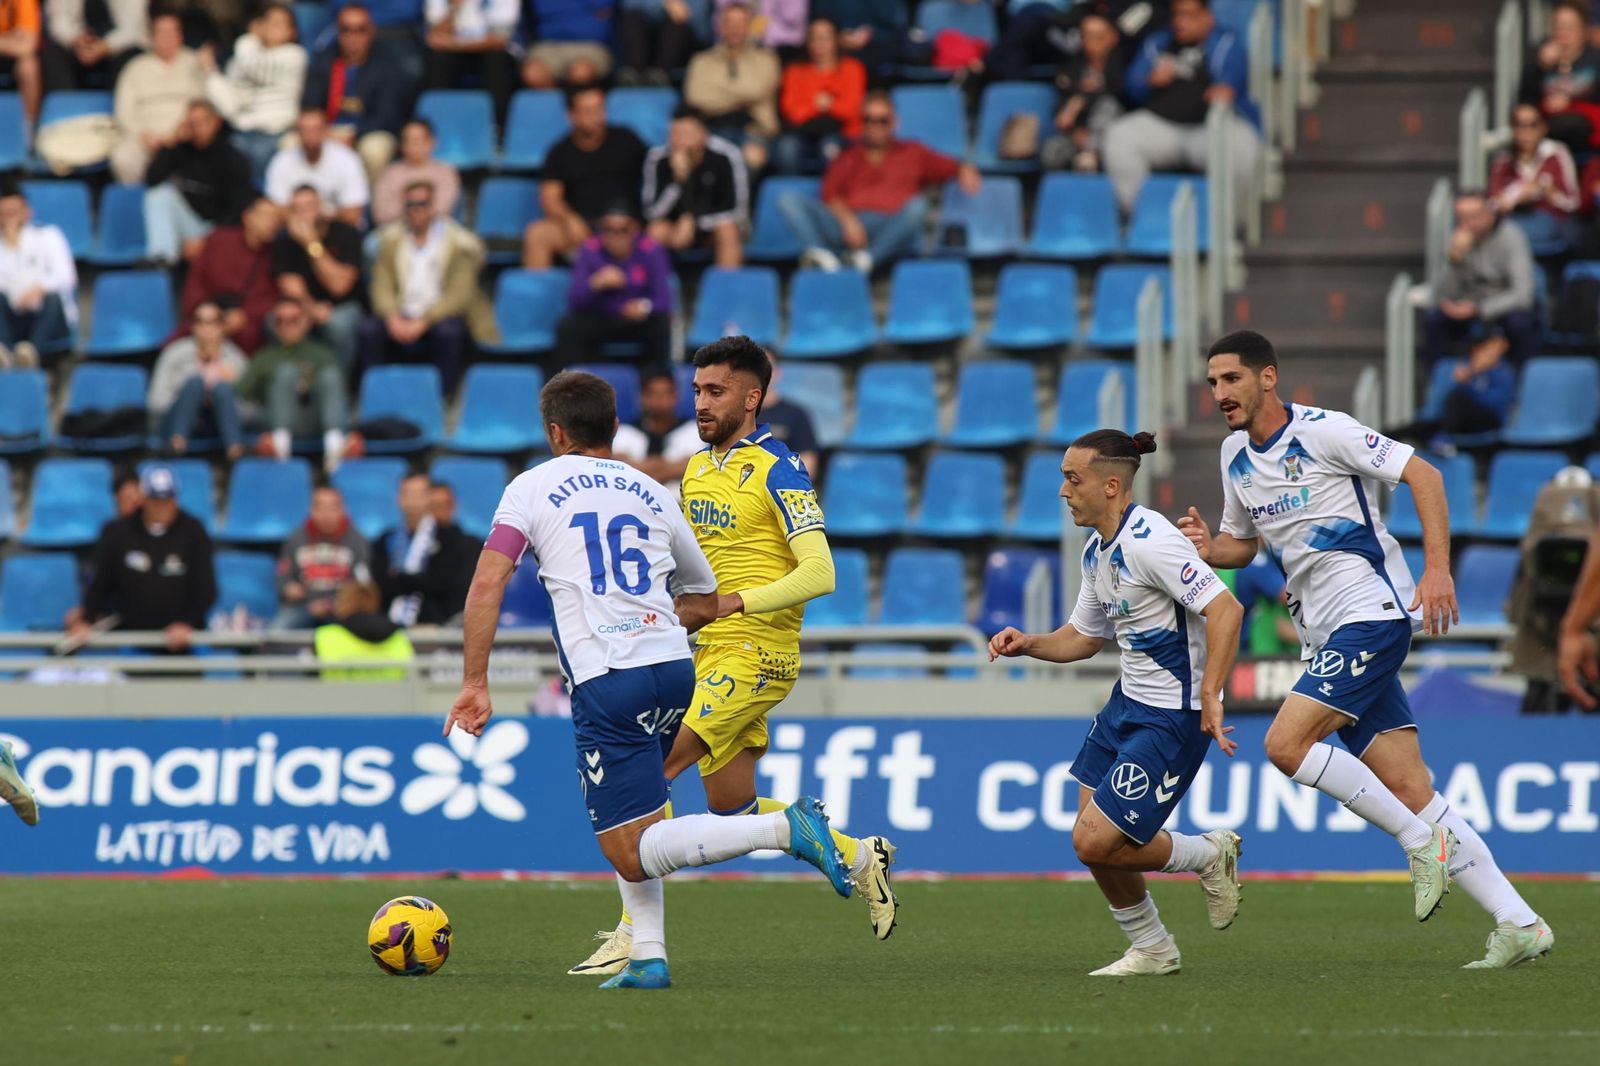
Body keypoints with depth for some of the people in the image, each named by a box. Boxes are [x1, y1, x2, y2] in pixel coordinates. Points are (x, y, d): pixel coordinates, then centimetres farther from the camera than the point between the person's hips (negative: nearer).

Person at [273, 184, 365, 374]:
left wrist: (313, 245, -27)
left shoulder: (345, 234, -12)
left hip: (342, 307, -1)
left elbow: (339, 286, -20)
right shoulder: (285, 240, -5)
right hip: (303, 307, 1)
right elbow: (291, 287, -13)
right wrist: (311, 308, -35)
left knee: (338, 324, -37)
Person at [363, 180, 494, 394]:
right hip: (402, 318, 3)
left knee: (448, 332, -37)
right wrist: (393, 318, -15)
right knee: (369, 330, -26)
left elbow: (459, 294, -9)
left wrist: (423, 322, -21)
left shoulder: (459, 242, -1)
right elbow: (382, 287, 6)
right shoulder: (391, 239, 12)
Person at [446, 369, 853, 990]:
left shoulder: (533, 486, 9)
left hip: (606, 682, -6)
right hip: (674, 666, 6)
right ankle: (647, 955, 8)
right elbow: (705, 601, 29)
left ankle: (784, 828, -22)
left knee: (632, 855, -7)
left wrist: (475, 682, 2)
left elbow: (487, 585, -2)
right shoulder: (651, 493, 21)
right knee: (632, 829, 25)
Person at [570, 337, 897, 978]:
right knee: (730, 807, 12)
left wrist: (736, 601, -26)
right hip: (707, 654, 9)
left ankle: (634, 934, -13)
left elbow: (819, 573, -19)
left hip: (756, 654, -9)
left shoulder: (777, 472, -11)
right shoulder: (697, 468, 14)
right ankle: (859, 858, 28)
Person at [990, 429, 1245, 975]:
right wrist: (1027, 643, 3)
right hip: (1128, 703, 10)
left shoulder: (1149, 542, -22)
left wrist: (1209, 695, -30)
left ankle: (1208, 856, 12)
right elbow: (1084, 637, 21)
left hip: (1172, 716, -10)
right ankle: (1151, 950, 24)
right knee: (1091, 834, 8)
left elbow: (1225, 610, -27)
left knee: (1097, 843, -12)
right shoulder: (1097, 551, 8)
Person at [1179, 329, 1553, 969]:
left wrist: (1437, 569, -21)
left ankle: (1423, 842, -9)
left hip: (1371, 613, -8)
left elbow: (1422, 474, -12)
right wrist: (1208, 548, 3)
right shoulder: (1236, 456, 14)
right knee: (1407, 790, 0)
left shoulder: (1323, 431, -10)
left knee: (1287, 743, -20)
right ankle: (1519, 924, 0)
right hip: (1327, 637, 8)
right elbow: (1244, 543, 26)